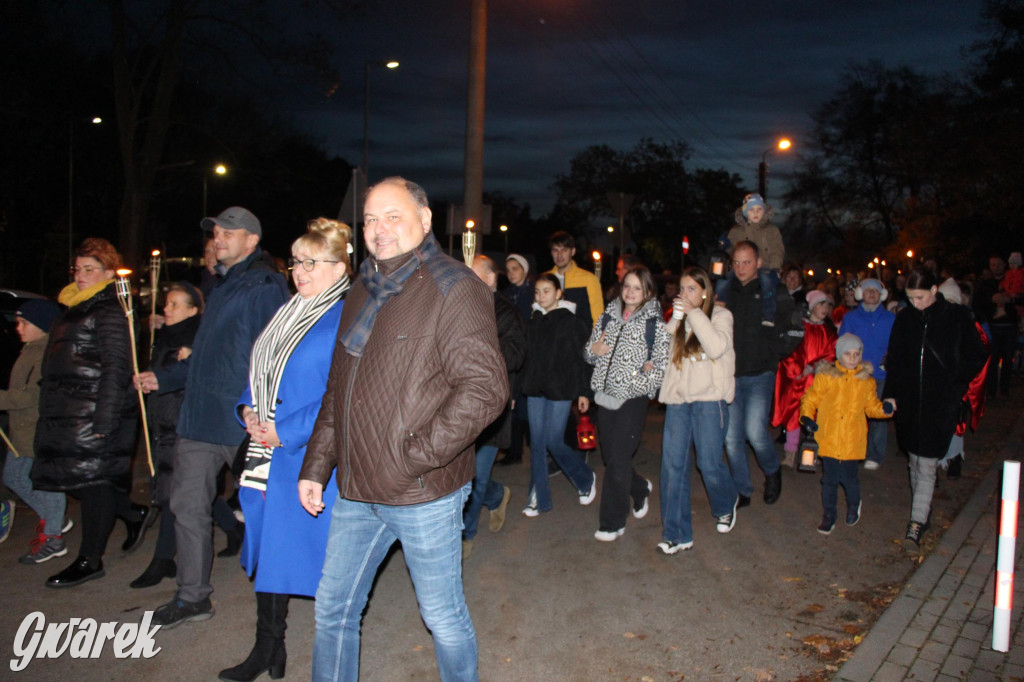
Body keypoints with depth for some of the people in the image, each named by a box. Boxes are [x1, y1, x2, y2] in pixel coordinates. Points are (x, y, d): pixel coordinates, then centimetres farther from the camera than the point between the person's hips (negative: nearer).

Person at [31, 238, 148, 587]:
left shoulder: (111, 310, -10)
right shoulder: (74, 307, 19)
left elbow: (116, 368, -17)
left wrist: (104, 420, -22)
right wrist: (49, 412, 23)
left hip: (94, 414, -9)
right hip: (68, 414, 9)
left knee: (92, 479, -3)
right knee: (78, 479, 10)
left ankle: (90, 560, 7)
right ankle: (133, 514, 29)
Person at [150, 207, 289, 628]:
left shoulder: (264, 285, -11)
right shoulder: (221, 287, 18)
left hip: (242, 421, -9)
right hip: (199, 417, 9)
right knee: (187, 505, 10)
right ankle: (192, 597, 23)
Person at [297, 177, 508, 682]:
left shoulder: (454, 288, -12)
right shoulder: (363, 292, 13)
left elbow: (485, 389, -21)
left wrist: (414, 457, -22)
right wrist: (316, 466, 15)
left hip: (424, 493, -7)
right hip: (356, 491, 7)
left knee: (443, 617, 10)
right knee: (333, 609, 18)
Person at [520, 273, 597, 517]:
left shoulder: (572, 322, -4)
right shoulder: (533, 322, 10)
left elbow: (582, 359, -4)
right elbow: (527, 357, 11)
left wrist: (584, 392, -7)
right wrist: (519, 386, 8)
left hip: (560, 390, -5)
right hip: (535, 389, 5)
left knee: (553, 442, -5)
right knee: (537, 443, 5)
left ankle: (586, 478, 22)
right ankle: (539, 499, 14)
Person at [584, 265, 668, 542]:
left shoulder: (654, 322, -4)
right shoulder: (609, 316, 9)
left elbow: (663, 361, -6)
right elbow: (589, 353, 15)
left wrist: (647, 379, -20)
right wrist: (593, 350, -6)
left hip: (633, 398, -5)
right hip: (606, 396, 5)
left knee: (618, 459, -6)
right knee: (609, 455, 13)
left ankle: (612, 523, 7)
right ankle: (640, 489, 42)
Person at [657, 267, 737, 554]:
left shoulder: (720, 315, 2)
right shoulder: (678, 318, 15)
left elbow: (716, 348, -17)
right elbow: (663, 351, 4)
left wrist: (695, 314, -14)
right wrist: (676, 319, -4)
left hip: (709, 398, -4)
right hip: (678, 399, 4)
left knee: (709, 463, -1)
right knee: (672, 464, -3)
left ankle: (726, 506, 33)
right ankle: (677, 534, 5)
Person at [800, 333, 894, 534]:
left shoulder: (866, 380, 6)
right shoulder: (825, 376, -2)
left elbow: (872, 406, 15)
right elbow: (810, 399, 4)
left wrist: (885, 408, -4)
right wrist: (806, 416, -10)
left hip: (852, 441, 1)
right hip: (828, 439, -1)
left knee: (848, 477, 1)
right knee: (829, 479, 6)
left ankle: (853, 505, 35)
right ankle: (828, 516, 25)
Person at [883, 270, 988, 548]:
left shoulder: (957, 317, -4)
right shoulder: (904, 318, 5)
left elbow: (976, 358, 3)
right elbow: (894, 360, 9)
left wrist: (954, 384, -7)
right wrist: (890, 394, 2)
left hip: (941, 403, -4)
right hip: (909, 401, 4)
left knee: (927, 464, -6)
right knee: (915, 461, 13)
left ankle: (917, 522, -3)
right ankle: (922, 507, 31)